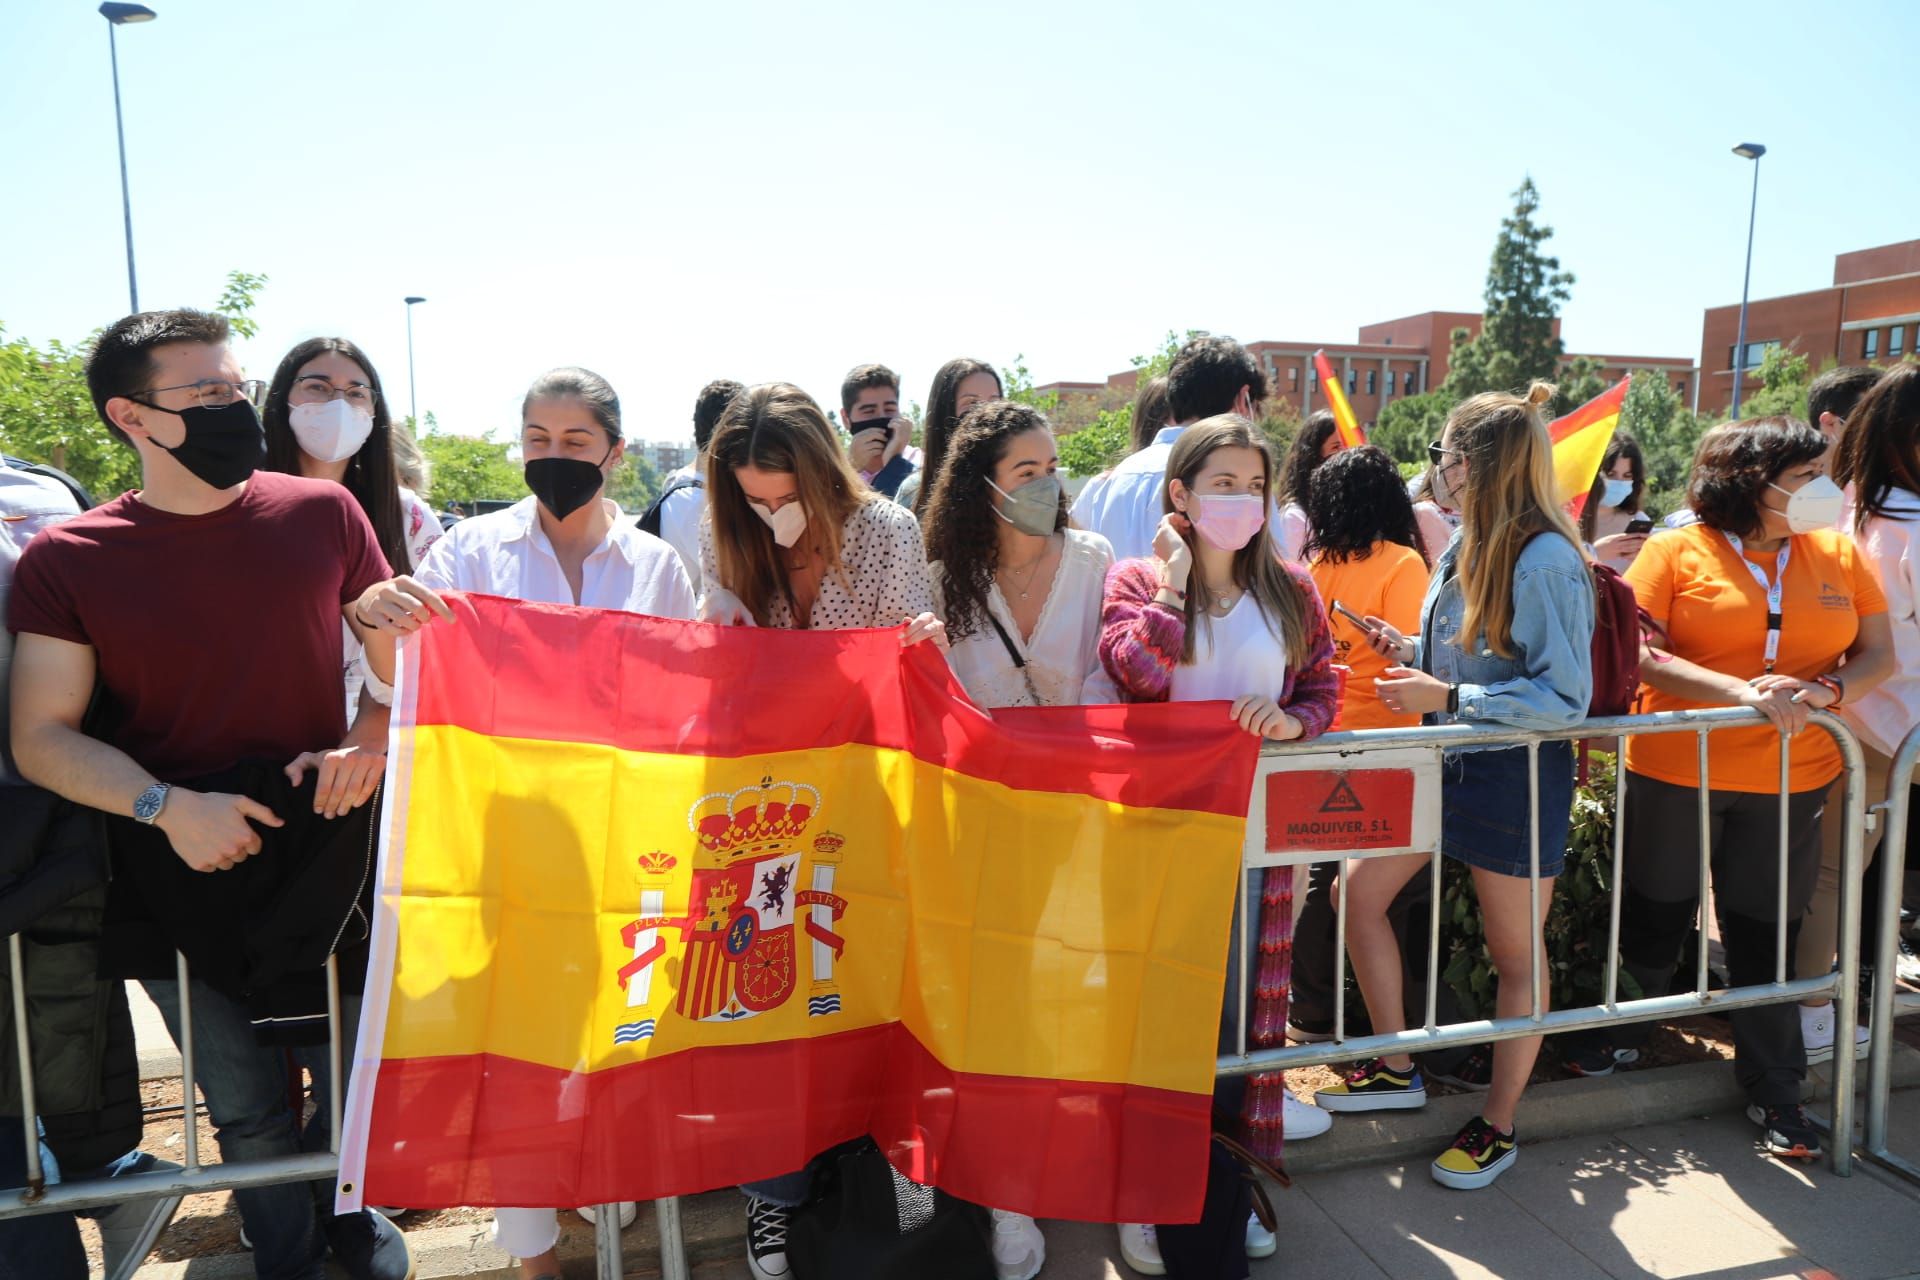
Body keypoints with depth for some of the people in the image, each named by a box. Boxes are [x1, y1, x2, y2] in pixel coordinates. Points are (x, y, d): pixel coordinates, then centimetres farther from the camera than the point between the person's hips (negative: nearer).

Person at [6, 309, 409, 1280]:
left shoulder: (321, 514, -2)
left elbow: (402, 665, 6)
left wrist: (368, 747, -13)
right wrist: (168, 806, -18)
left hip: (323, 858, 1)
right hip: (181, 882, 0)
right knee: (246, 1111, 13)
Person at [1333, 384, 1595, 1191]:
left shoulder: (1545, 561, -20)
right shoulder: (1463, 547, 6)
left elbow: (1565, 697, -22)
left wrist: (1446, 696, -25)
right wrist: (1411, 652, 1)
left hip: (1515, 776, -8)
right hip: (1444, 762, 9)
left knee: (1515, 950, 8)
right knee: (1360, 891, 7)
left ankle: (1499, 1125, 26)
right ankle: (1395, 1069, 25)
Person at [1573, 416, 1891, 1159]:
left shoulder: (1839, 554, 7)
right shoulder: (1678, 552, -5)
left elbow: (1878, 654, 6)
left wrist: (1825, 692, -14)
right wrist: (1743, 691, -23)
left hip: (1791, 779, 3)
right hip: (1675, 771, -2)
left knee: (1765, 933, 10)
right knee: (1655, 916, 13)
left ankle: (1773, 1089, 27)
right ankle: (1622, 1029, 38)